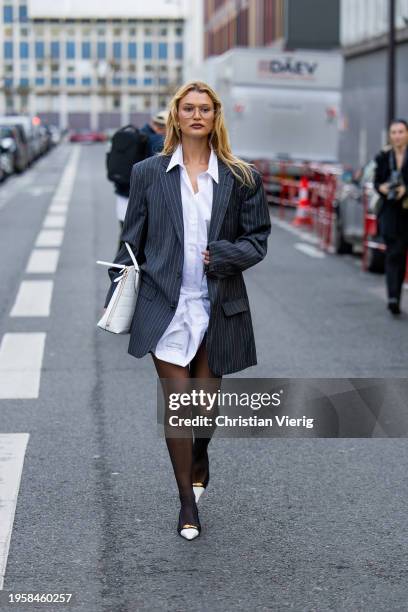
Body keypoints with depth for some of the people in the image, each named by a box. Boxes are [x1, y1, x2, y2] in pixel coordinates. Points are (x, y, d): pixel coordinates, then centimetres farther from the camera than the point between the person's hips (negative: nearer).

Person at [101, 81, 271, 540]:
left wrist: (223, 254, -14)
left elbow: (258, 240, 3)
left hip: (218, 307, 1)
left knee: (206, 403, 11)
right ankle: (188, 502, 11)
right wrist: (117, 297, 4)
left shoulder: (241, 178, 2)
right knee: (176, 404, -5)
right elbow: (132, 241, 7)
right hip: (165, 307, -1)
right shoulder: (149, 173, 4)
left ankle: (199, 458, 46)